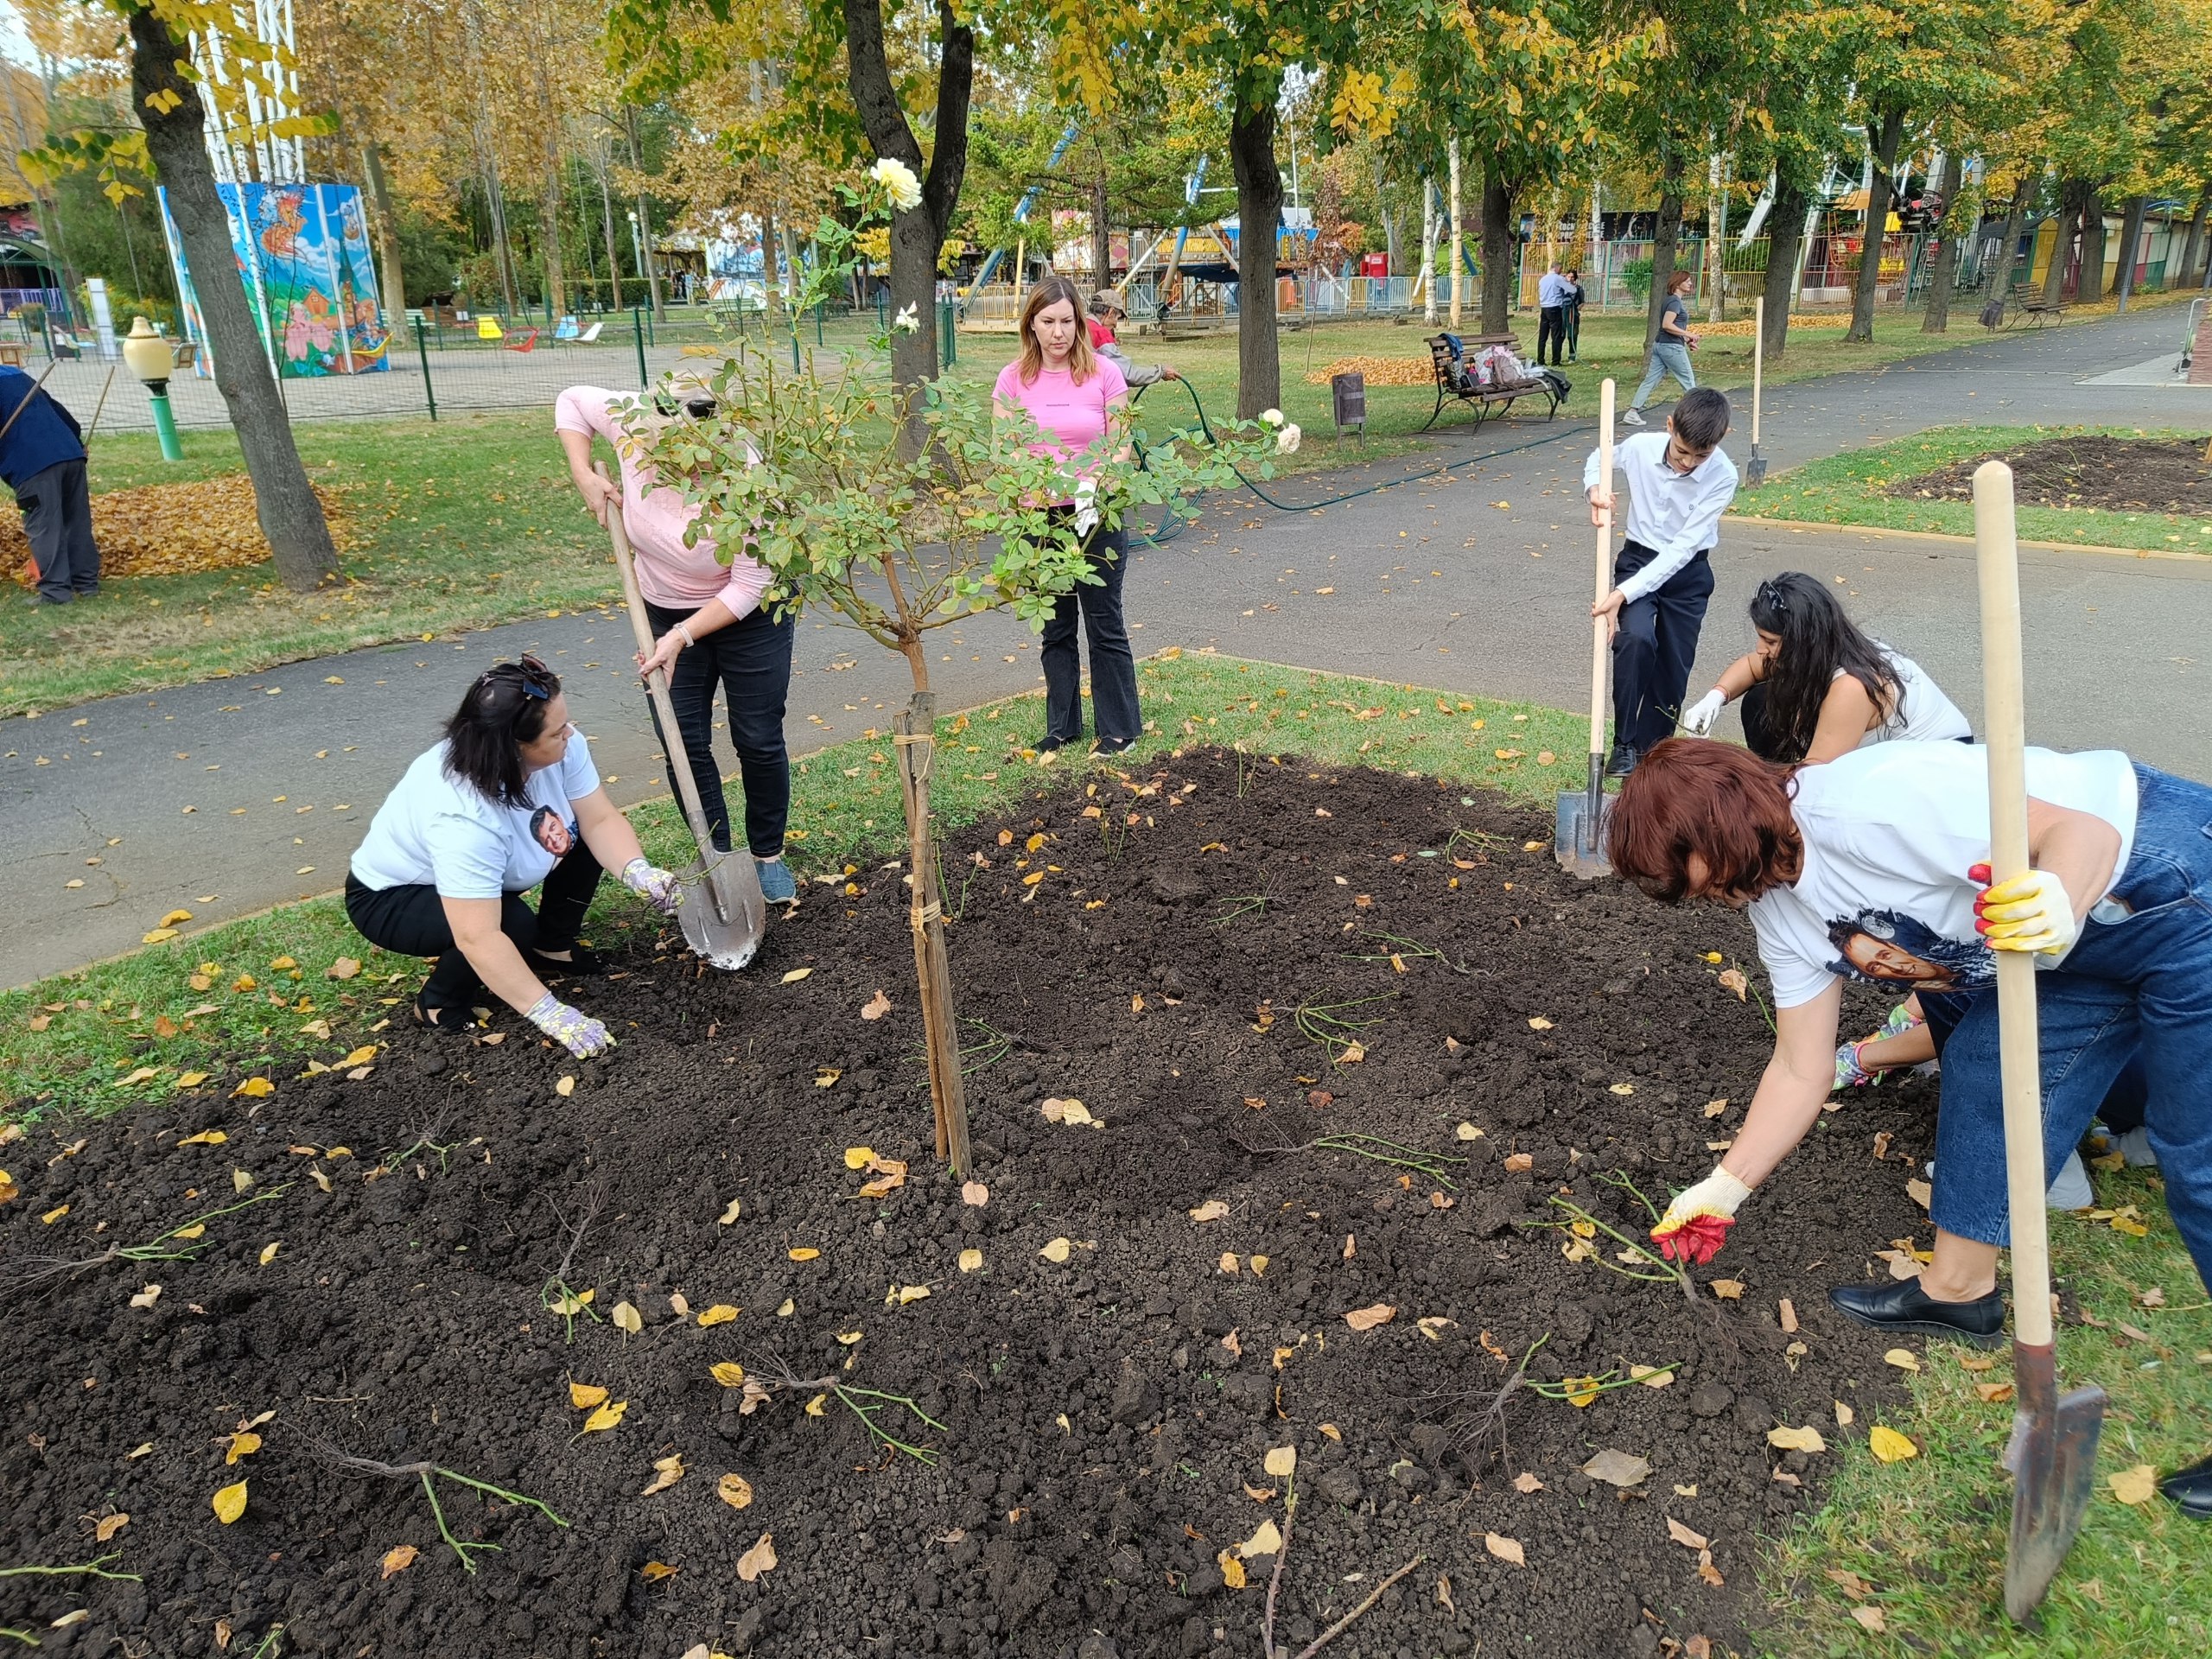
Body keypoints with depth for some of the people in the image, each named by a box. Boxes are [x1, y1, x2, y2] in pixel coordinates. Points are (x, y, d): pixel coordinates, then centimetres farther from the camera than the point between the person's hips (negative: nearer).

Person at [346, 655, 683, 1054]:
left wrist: (638, 872, -36)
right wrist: (550, 1014, -42)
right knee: (515, 923, -32)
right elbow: (478, 938, -43)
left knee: (581, 836, -9)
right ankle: (440, 1003, -5)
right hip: (392, 898, -7)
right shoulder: (462, 815, -42)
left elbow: (600, 819, -17)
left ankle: (551, 948, 9)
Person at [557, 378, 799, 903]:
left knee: (759, 741, 4)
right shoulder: (633, 423, -22)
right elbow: (573, 401, 0)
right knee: (683, 743, 3)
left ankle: (769, 854, 23)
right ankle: (716, 855, 18)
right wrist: (583, 476, -13)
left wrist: (682, 637, -29)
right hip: (666, 610, 4)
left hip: (748, 612, -4)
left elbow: (750, 585, -27)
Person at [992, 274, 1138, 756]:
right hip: (1040, 517, 2)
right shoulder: (1013, 379, 0)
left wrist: (1092, 489, -22)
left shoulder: (1104, 372, -6)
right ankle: (1062, 726, 24)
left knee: (1104, 623, 4)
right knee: (1056, 627, 13)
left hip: (1096, 515, -2)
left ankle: (1121, 728, 15)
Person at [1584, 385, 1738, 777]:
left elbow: (1683, 547, -27)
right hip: (1638, 558, 0)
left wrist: (1624, 593, -33)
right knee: (1636, 638, -26)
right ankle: (1624, 744, -15)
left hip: (1688, 572, 0)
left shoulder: (1722, 476, -23)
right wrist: (1595, 487, -17)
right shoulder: (1640, 447, -18)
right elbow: (1599, 458, 7)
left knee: (1672, 670, 5)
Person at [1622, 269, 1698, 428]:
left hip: (1660, 345, 9)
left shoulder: (1670, 300, 16)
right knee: (1688, 381, 2)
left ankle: (1632, 412, 0)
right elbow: (1667, 325, -24)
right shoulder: (1675, 302, -14)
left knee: (1650, 380, 5)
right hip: (1672, 347, -9)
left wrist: (1687, 341, 15)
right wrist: (1688, 334, -19)